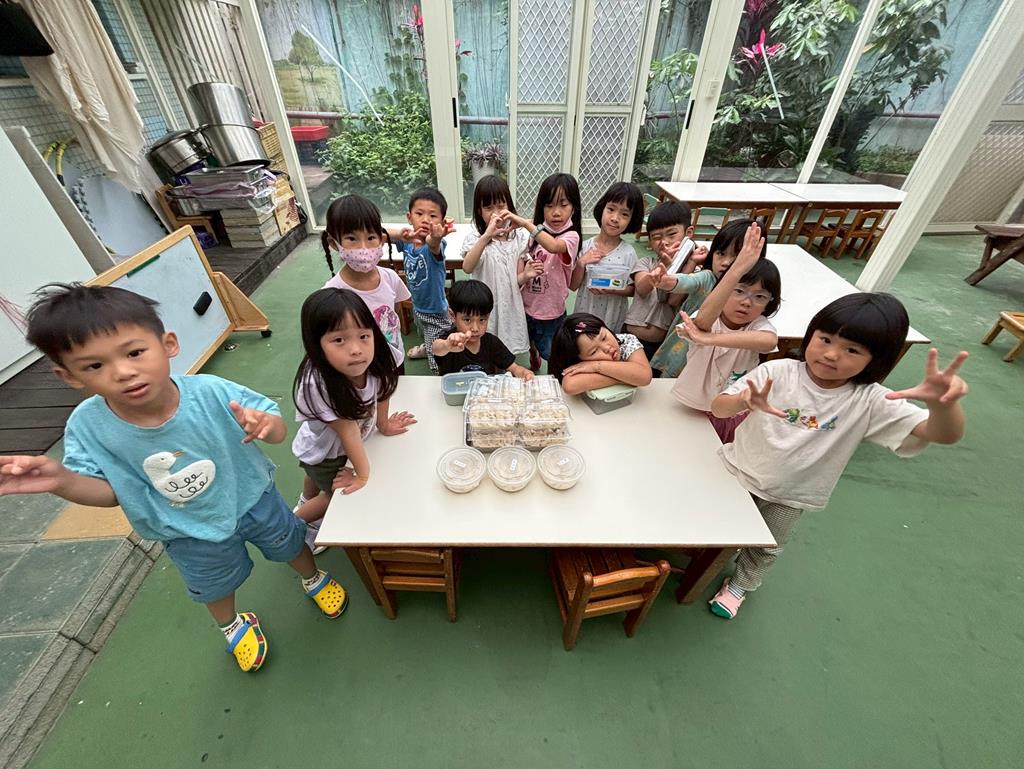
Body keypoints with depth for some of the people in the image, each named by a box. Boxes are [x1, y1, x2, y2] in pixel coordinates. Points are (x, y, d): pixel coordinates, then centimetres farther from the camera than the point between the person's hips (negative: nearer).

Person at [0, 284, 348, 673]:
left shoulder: (212, 392, -34)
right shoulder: (87, 426, -25)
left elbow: (278, 430, -23)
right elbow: (110, 492, -12)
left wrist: (264, 425, -47)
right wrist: (62, 480, -32)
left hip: (253, 498, -1)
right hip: (189, 532, 2)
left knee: (288, 543, 26)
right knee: (216, 583, 29)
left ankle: (313, 578, 61)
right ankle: (233, 625, 64)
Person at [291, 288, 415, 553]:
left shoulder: (376, 356, -32)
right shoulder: (316, 384, -44)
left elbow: (382, 386, -10)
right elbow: (348, 432, -34)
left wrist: (384, 424, 1)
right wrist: (363, 475, -22)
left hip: (346, 445, 5)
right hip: (322, 452, -5)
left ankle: (307, 501, 65)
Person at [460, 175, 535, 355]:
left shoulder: (518, 237, -1)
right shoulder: (475, 237, -11)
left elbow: (516, 280, 3)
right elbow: (467, 268, -33)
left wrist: (526, 275, -21)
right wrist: (486, 236, -43)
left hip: (510, 307, 3)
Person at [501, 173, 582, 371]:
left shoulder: (571, 236, -17)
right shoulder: (538, 233, 1)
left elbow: (553, 246, -41)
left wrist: (526, 223, -46)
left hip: (551, 313, -5)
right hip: (527, 307, 5)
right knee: (531, 347, 24)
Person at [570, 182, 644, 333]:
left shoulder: (628, 253, -12)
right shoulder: (585, 247, -9)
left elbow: (633, 289, -5)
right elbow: (572, 285, -5)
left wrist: (612, 290, -23)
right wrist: (581, 263, -21)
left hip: (613, 319, -1)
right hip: (584, 315, 1)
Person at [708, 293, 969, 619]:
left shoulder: (870, 402, -18)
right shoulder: (777, 371, -22)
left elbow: (943, 434, -28)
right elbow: (718, 408, -26)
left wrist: (945, 403, -51)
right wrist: (744, 402, -49)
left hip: (789, 497, 1)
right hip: (737, 470, -1)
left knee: (766, 549, 21)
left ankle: (740, 585, 50)